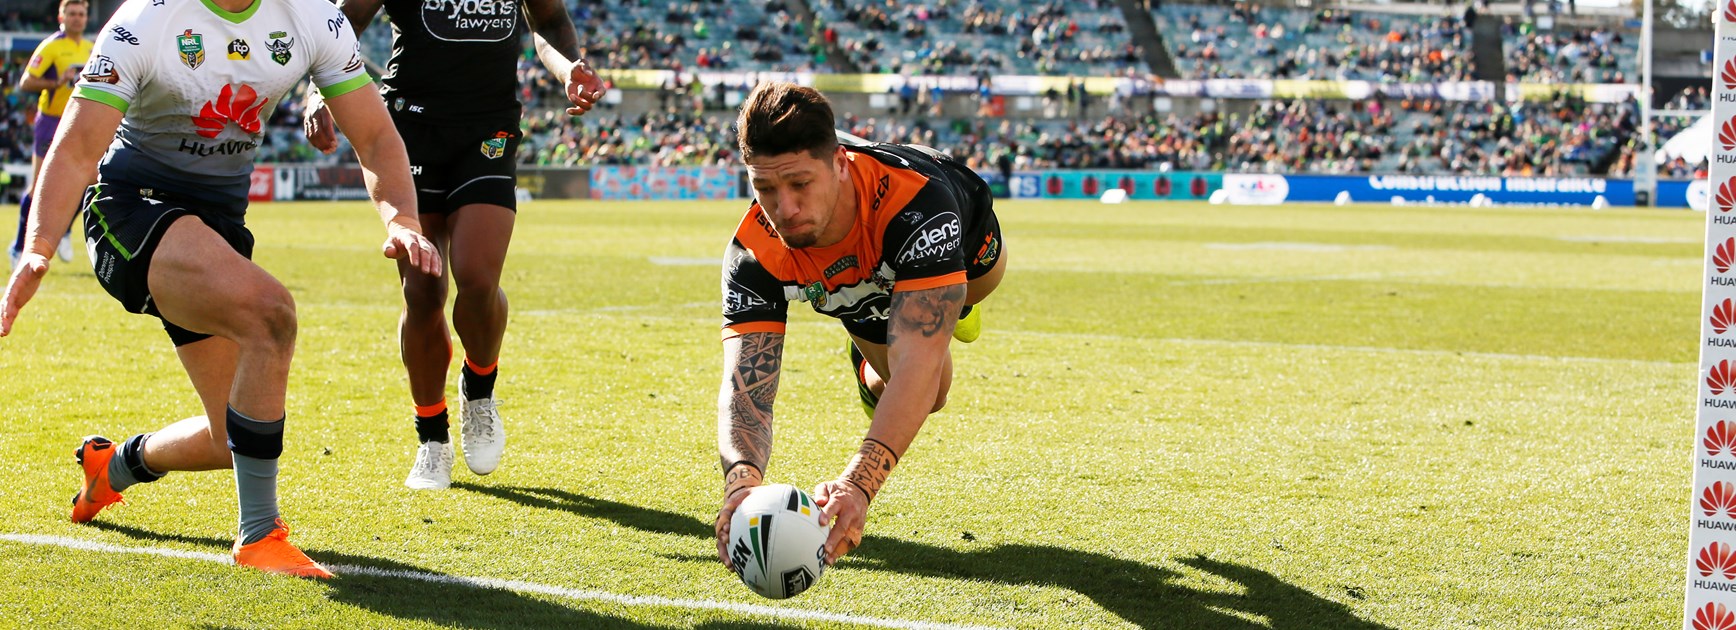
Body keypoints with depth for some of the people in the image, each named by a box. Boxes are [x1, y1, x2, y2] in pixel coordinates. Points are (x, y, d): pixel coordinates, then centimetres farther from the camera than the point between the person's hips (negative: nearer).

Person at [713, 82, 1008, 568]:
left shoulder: (915, 200, -53)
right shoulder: (754, 255, -43)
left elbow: (918, 366, -61)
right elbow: (745, 387, -49)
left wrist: (858, 484, -75)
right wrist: (742, 479, -74)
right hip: (862, 297, 1)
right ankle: (870, 363, 40)